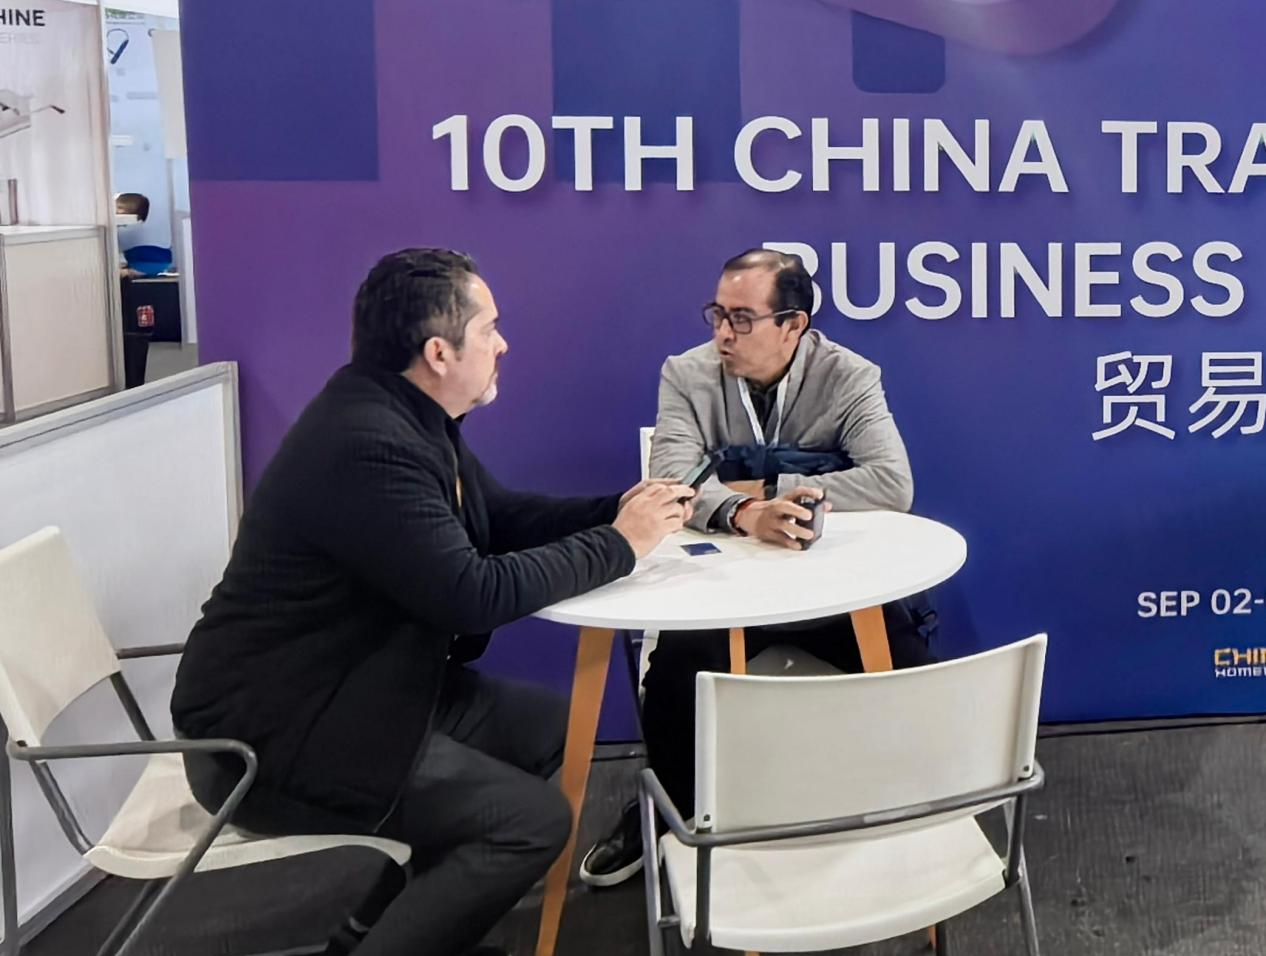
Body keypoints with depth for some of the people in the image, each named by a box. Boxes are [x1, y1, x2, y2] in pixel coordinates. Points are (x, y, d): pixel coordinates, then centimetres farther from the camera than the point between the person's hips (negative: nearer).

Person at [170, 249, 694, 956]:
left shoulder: (408, 415, 5)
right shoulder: (367, 445, -27)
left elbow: (501, 515, 14)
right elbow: (476, 594, -29)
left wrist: (619, 512, -2)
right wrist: (619, 544, -16)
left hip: (349, 686, 10)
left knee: (549, 727, 12)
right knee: (536, 820, -14)